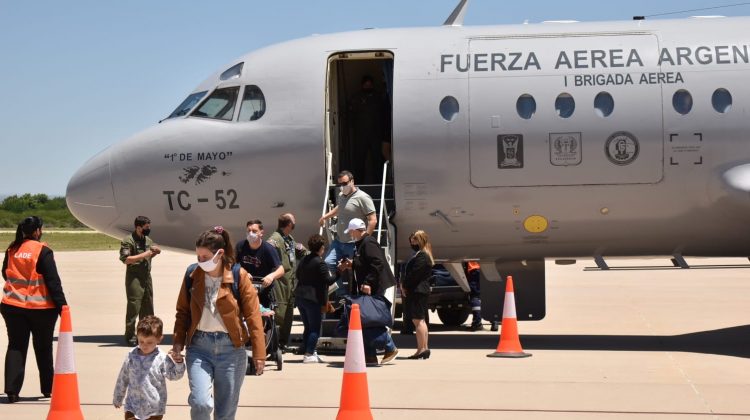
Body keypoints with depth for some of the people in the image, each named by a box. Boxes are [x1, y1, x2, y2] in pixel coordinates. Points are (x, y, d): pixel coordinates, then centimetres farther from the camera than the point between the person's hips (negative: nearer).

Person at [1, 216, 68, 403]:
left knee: (16, 346, 8)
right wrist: (61, 305, -11)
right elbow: (53, 281, -14)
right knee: (43, 349, 11)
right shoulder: (42, 251, -13)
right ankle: (48, 388, 21)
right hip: (41, 307, -3)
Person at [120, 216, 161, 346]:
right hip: (134, 277, -8)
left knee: (147, 305, 11)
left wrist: (155, 252, 5)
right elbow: (125, 259, -19)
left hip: (146, 276, 8)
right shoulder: (128, 241, -10)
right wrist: (143, 255, -20)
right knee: (134, 306, -8)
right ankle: (130, 336, -2)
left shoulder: (148, 240, 14)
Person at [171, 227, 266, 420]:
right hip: (199, 346, 1)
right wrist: (178, 342, -2)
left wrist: (259, 353, -7)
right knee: (200, 403, -17)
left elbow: (253, 316, -5)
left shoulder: (239, 276, -7)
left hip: (230, 348, -1)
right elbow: (183, 312, 10)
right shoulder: (192, 276, 1)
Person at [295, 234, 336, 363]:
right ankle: (309, 354, -6)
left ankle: (307, 353, 17)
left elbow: (298, 275, 21)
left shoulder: (304, 260, 10)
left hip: (300, 297, 8)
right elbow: (328, 280, -15)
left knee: (308, 327, 15)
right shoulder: (320, 263, -14)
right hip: (314, 298, -8)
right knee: (315, 328, -1)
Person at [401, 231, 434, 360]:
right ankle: (424, 348, 16)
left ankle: (421, 349, -11)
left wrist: (404, 285, -9)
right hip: (421, 290, 11)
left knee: (418, 320, -10)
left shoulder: (421, 256, -15)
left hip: (417, 291, -11)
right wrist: (405, 285, 7)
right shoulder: (425, 255, 19)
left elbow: (414, 274, -21)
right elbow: (411, 272, 18)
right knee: (421, 320, 13)